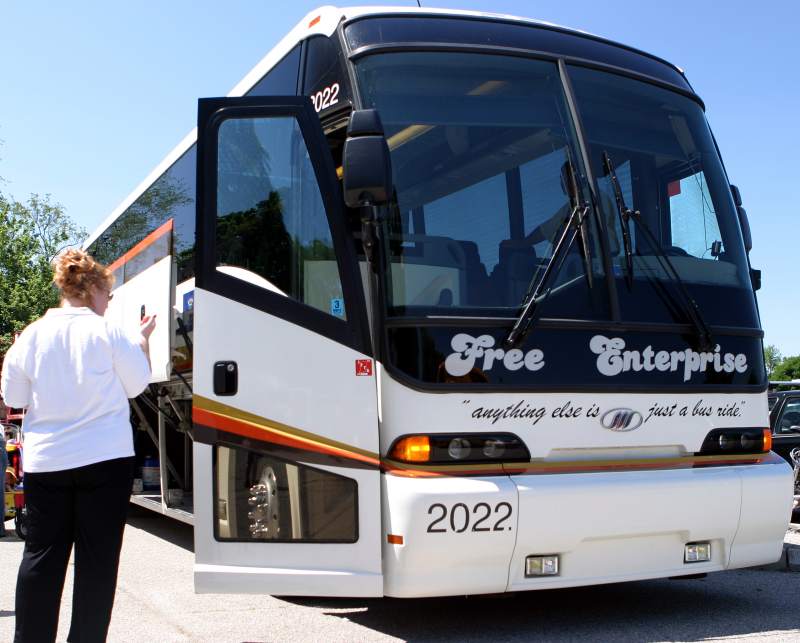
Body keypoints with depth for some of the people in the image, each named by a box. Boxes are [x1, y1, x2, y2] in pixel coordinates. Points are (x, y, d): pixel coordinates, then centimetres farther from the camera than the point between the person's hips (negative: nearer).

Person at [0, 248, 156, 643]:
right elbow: (137, 385, 3)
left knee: (41, 556, 12)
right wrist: (143, 340, 15)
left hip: (44, 461, 4)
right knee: (97, 558, 4)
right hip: (104, 459, -3)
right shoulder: (107, 332, -8)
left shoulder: (32, 334, 1)